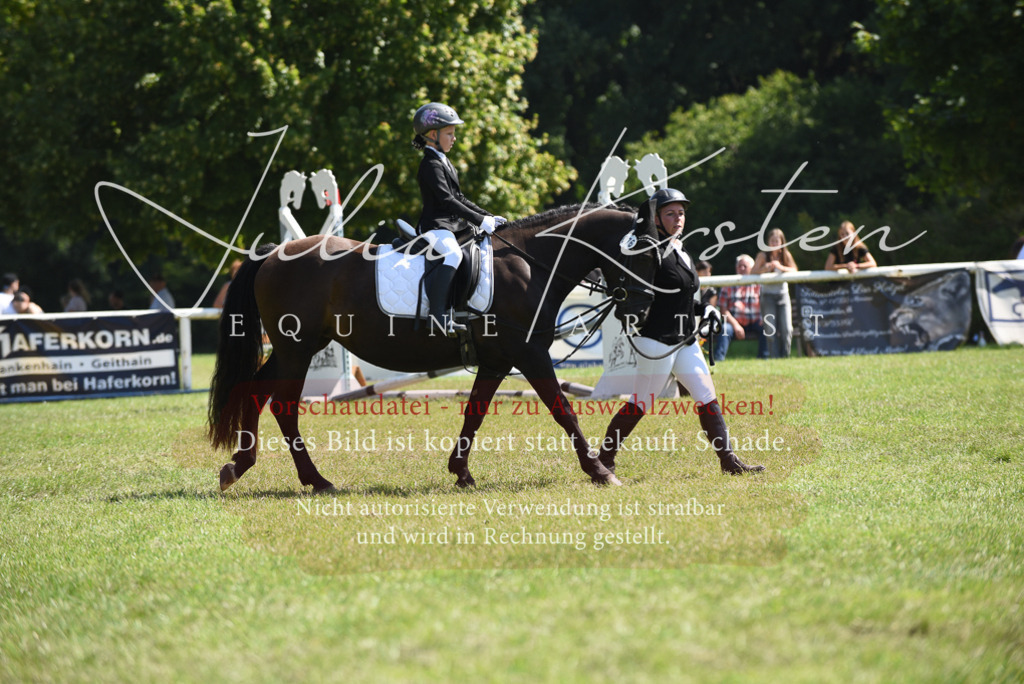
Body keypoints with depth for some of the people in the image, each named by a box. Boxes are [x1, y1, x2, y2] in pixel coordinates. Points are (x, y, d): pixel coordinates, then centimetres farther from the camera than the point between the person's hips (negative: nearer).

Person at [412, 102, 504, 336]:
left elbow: (459, 198, 24)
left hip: (454, 225, 11)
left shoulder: (444, 163, 20)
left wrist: (488, 216, 15)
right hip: (435, 227, -11)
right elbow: (447, 201, -21)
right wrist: (480, 221, -21)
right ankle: (437, 315, -43)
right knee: (453, 254, -38)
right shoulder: (431, 165, -12)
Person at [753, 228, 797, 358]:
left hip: (783, 295, 2)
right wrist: (766, 268, -27)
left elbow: (794, 271, -8)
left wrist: (780, 267, -23)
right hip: (768, 295, -2)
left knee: (787, 329, -7)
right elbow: (754, 272, -11)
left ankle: (784, 356, 5)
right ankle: (774, 356, 0)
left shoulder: (786, 255, 6)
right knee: (770, 330, -6)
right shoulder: (763, 255, -1)